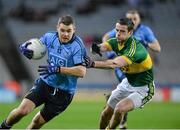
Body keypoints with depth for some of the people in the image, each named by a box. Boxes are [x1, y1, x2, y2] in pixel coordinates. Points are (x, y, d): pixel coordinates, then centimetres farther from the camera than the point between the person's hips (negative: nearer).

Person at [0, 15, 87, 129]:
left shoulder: (77, 46, -20)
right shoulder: (50, 37, -4)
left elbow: (82, 71, -29)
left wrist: (56, 69, -34)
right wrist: (24, 47, -12)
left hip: (63, 93, -3)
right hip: (45, 83, 3)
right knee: (23, 110, -15)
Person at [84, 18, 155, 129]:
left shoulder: (135, 48, -32)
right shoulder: (117, 42, -7)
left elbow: (115, 64, -45)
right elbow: (104, 46, -26)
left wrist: (93, 64, -57)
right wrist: (96, 48, -51)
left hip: (142, 88, -8)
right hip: (128, 82, 8)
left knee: (119, 109, -26)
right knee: (107, 113, 10)